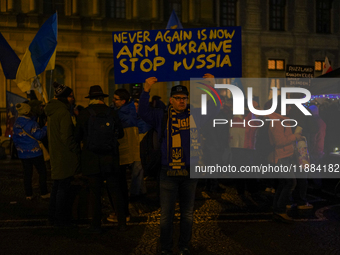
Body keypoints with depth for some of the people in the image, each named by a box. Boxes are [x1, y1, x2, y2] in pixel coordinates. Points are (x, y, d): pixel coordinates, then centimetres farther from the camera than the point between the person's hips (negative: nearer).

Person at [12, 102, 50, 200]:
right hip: (34, 152, -6)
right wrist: (45, 127, -3)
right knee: (42, 172, 6)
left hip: (22, 154, 6)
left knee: (27, 173, 12)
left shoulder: (16, 124, 6)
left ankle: (28, 194, 15)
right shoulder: (31, 123, -16)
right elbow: (39, 135, -15)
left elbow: (15, 139, 14)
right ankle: (43, 193, 9)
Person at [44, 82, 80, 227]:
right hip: (65, 156, -10)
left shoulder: (52, 112, 12)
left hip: (56, 155, 10)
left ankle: (53, 217, 27)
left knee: (57, 186, 18)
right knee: (64, 187, -1)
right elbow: (66, 137, -22)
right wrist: (78, 150, -12)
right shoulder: (63, 112, -17)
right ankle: (61, 220, 7)